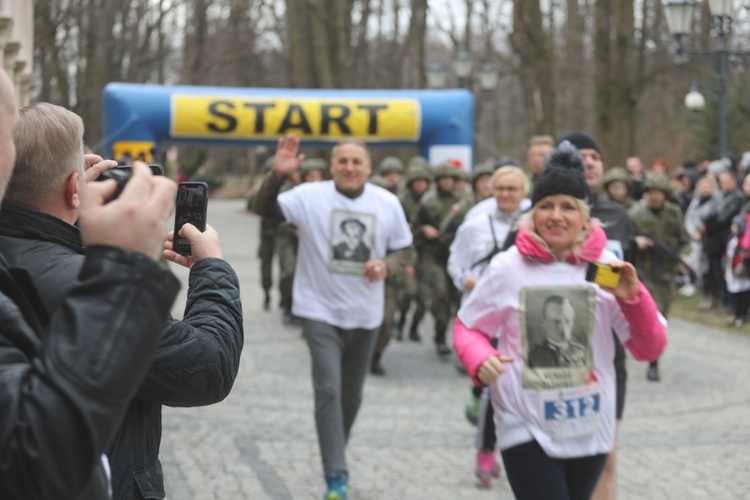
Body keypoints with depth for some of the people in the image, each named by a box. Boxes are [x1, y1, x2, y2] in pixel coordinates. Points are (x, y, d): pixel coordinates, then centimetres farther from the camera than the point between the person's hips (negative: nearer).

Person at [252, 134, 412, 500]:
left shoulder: (388, 204, -2)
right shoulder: (311, 196, -10)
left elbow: (404, 250, 6)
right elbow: (264, 209, -19)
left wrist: (386, 265, -15)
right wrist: (278, 175, -35)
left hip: (365, 314, 4)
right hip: (320, 310, -3)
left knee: (352, 395, 17)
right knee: (328, 391, -13)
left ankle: (336, 455, 40)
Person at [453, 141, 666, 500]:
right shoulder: (507, 267, -5)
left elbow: (649, 349, -2)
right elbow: (466, 327, 6)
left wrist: (633, 297, -19)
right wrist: (480, 360, -15)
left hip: (589, 428, 3)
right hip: (526, 427, -3)